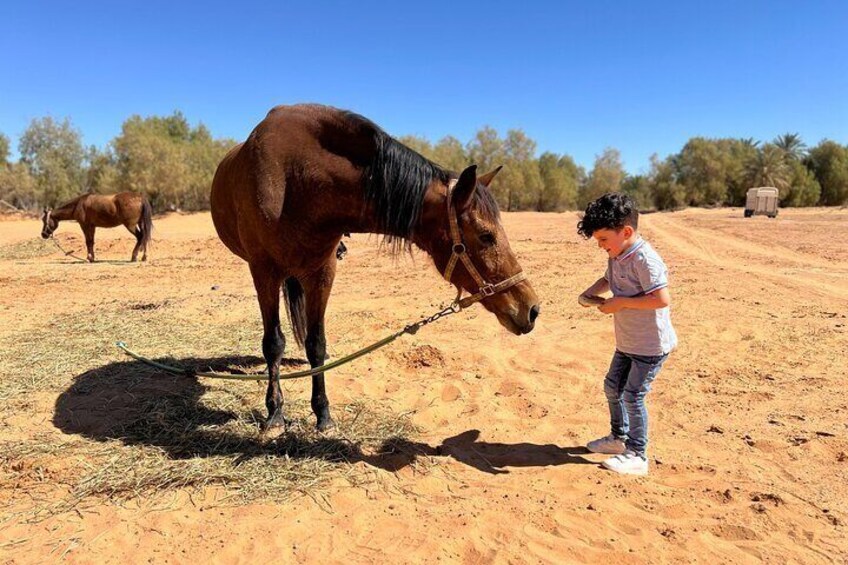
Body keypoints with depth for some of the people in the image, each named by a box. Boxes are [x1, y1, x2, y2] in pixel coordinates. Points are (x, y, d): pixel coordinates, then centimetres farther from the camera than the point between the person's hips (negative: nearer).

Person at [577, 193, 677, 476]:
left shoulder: (645, 260, -26)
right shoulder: (616, 255, 2)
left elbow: (662, 299, -31)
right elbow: (609, 279, 20)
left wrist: (621, 302, -27)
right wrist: (591, 292, 1)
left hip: (651, 345, -9)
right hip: (627, 342, 10)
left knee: (633, 395, -3)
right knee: (612, 387, 19)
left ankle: (637, 456, 14)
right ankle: (619, 437, 38)